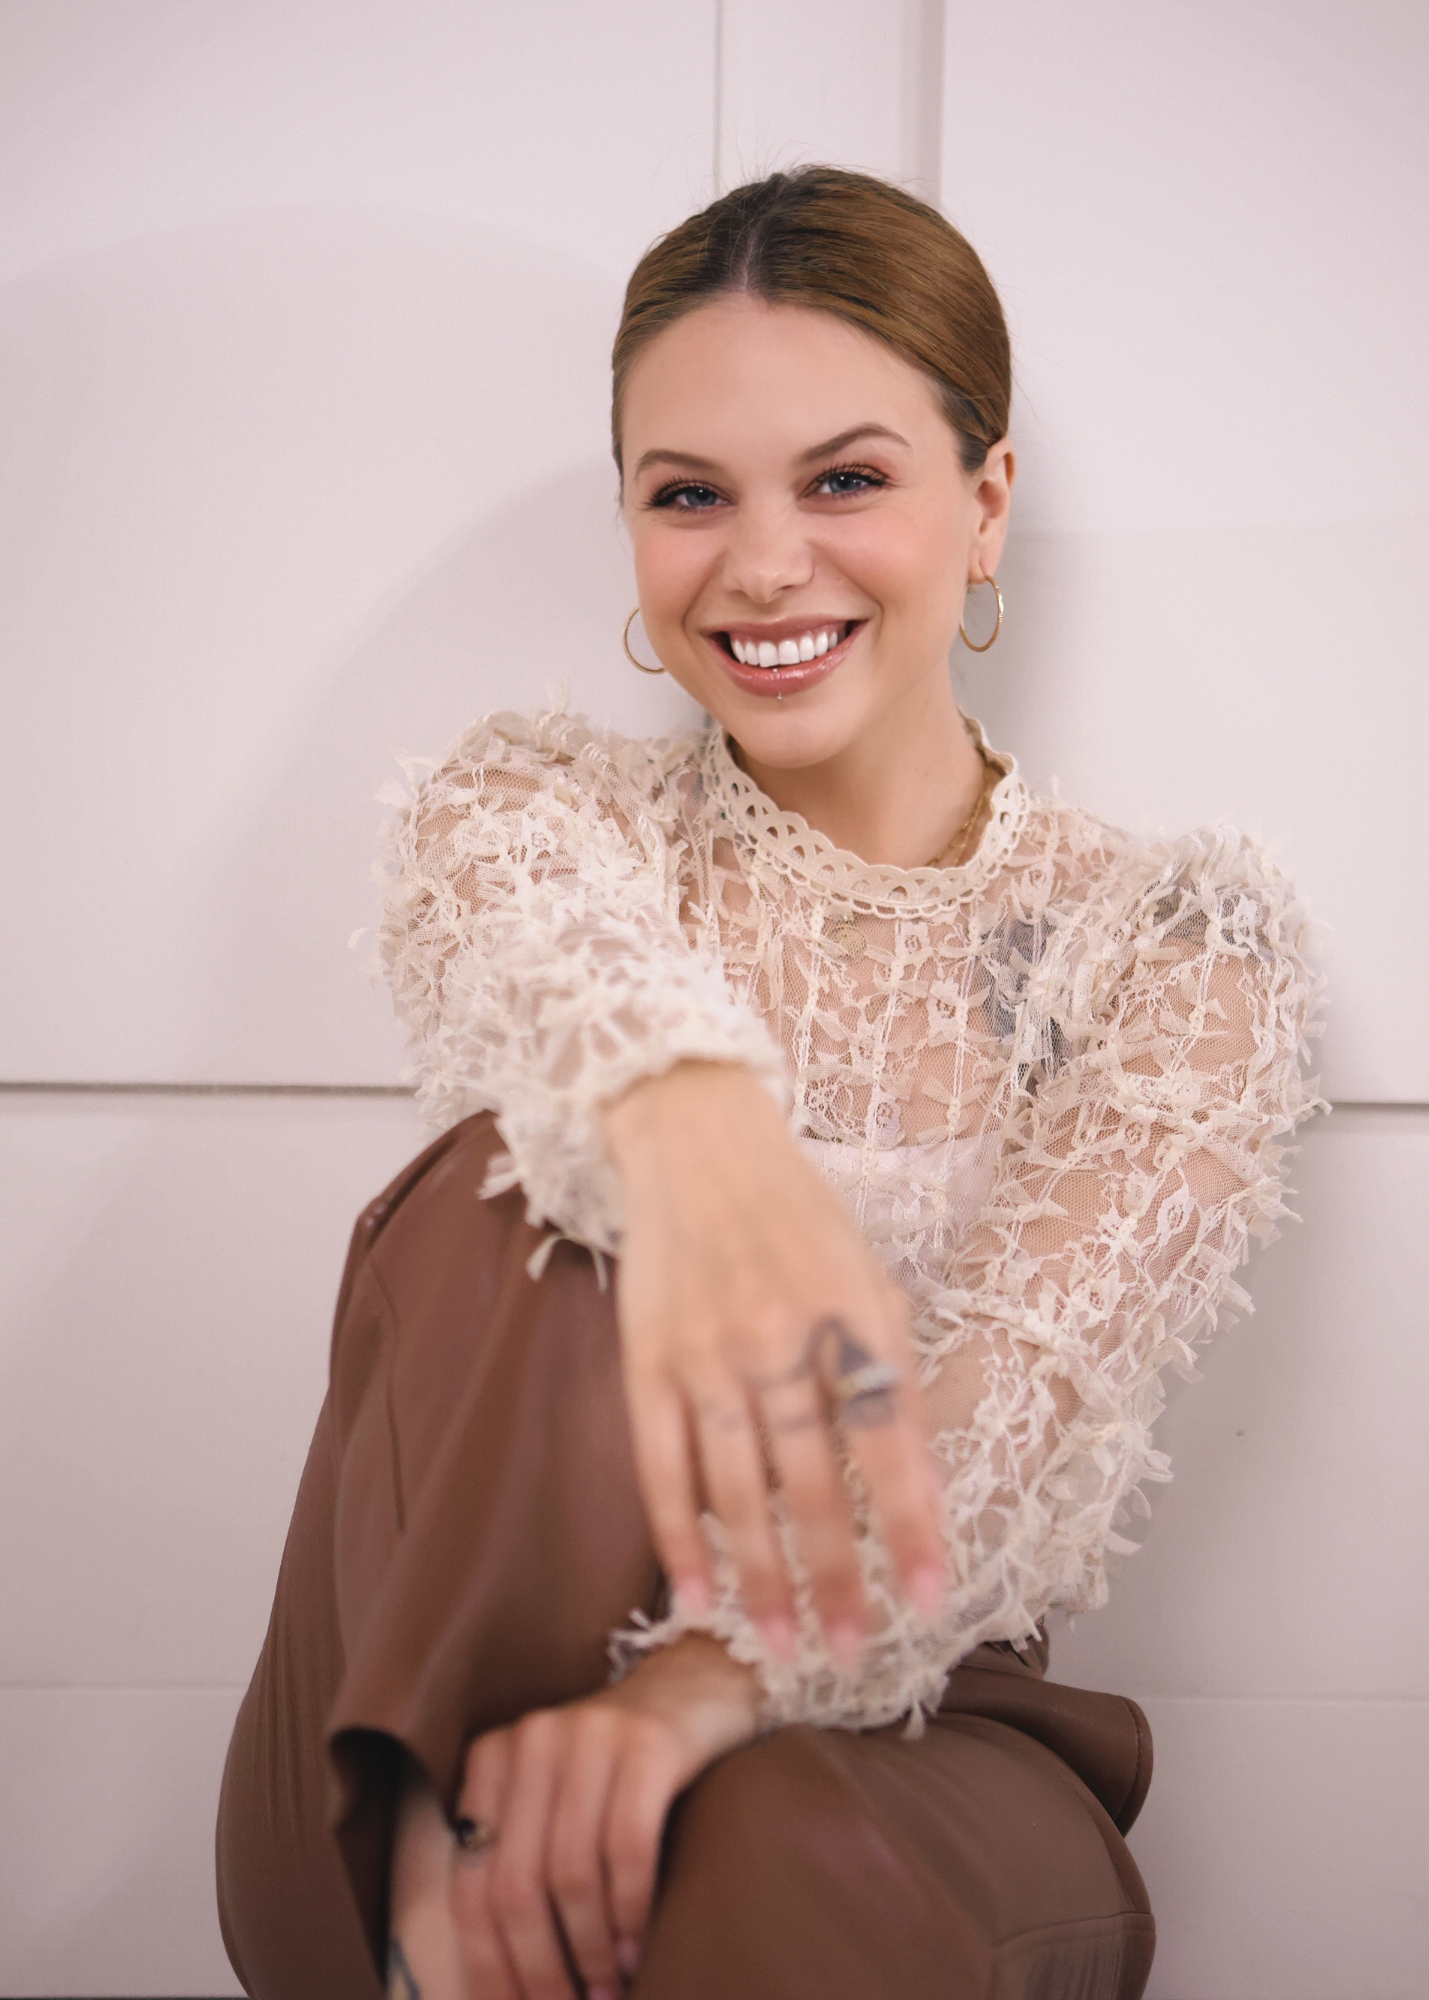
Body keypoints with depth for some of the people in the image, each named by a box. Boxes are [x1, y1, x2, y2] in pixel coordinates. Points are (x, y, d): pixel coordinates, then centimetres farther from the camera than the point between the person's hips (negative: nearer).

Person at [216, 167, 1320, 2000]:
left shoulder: (1173, 940, 0)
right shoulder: (534, 803, 3)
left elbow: (1028, 1402, -17)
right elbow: (537, 951, -24)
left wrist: (698, 1689, -36)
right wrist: (684, 1119, -50)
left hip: (897, 1754, -2)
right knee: (515, 1187, -27)